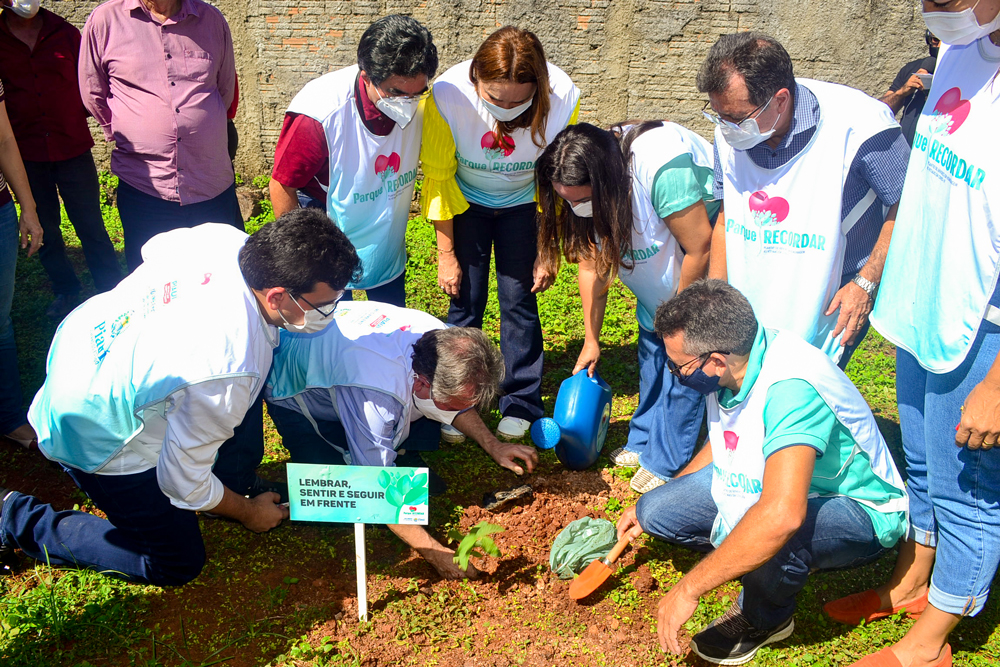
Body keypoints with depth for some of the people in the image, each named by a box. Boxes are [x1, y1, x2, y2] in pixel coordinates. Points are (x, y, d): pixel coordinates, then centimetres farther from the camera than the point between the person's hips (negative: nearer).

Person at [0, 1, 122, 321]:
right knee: (45, 230, 12)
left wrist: (73, 115, 0)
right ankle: (65, 291, 29)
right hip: (26, 154, 0)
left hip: (72, 148, 0)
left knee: (91, 227, 3)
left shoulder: (65, 33, 3)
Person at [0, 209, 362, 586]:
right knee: (177, 565, 7)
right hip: (95, 438, -8)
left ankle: (236, 479, 21)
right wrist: (248, 514, -3)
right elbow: (183, 481, -22)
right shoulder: (224, 374, -38)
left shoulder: (224, 238, -20)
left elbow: (154, 247, 6)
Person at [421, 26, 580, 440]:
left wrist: (547, 252, -10)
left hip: (523, 203, 1)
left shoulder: (562, 98, -29)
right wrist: (446, 254, -12)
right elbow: (438, 177, -16)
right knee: (466, 299, -3)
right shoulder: (448, 95, -31)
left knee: (519, 298, -2)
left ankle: (521, 405, 14)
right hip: (466, 200, 0)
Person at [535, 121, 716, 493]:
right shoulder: (584, 190, -15)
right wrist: (591, 340, 1)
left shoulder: (662, 167, -39)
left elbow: (701, 246, -29)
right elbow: (592, 266, -5)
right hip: (661, 266, 7)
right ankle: (644, 443, 27)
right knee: (651, 349, 11)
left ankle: (667, 463, 6)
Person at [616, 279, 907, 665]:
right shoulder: (730, 367, -10)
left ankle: (766, 620, -5)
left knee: (770, 539, -39)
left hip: (859, 513, -7)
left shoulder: (790, 387, -37)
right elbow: (723, 443, 11)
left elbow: (781, 515, -48)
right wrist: (648, 509, 17)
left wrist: (687, 591, -39)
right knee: (658, 512, -4)